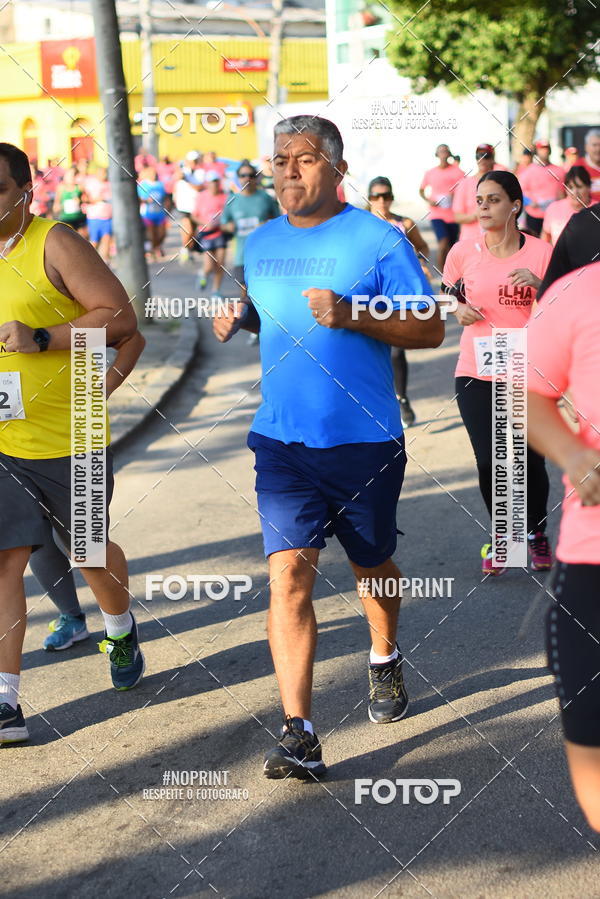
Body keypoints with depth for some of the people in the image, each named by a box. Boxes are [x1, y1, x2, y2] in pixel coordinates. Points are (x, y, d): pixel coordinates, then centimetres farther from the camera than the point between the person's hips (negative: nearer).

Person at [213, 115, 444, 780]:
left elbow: (431, 329, -9)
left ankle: (384, 659, 48)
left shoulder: (377, 240, -8)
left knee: (371, 565, 17)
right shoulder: (259, 243, 9)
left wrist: (353, 316, -23)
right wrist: (239, 320, 2)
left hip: (364, 439, -3)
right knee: (288, 573, -12)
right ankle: (299, 736, -15)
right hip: (282, 439, 3)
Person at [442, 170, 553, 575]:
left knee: (531, 462, 1)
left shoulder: (541, 252, -3)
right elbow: (449, 294, 18)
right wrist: (458, 309, -3)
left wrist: (538, 284, -16)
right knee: (490, 463, -5)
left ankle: (536, 533, 29)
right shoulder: (464, 252, 1)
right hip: (477, 373, 1)